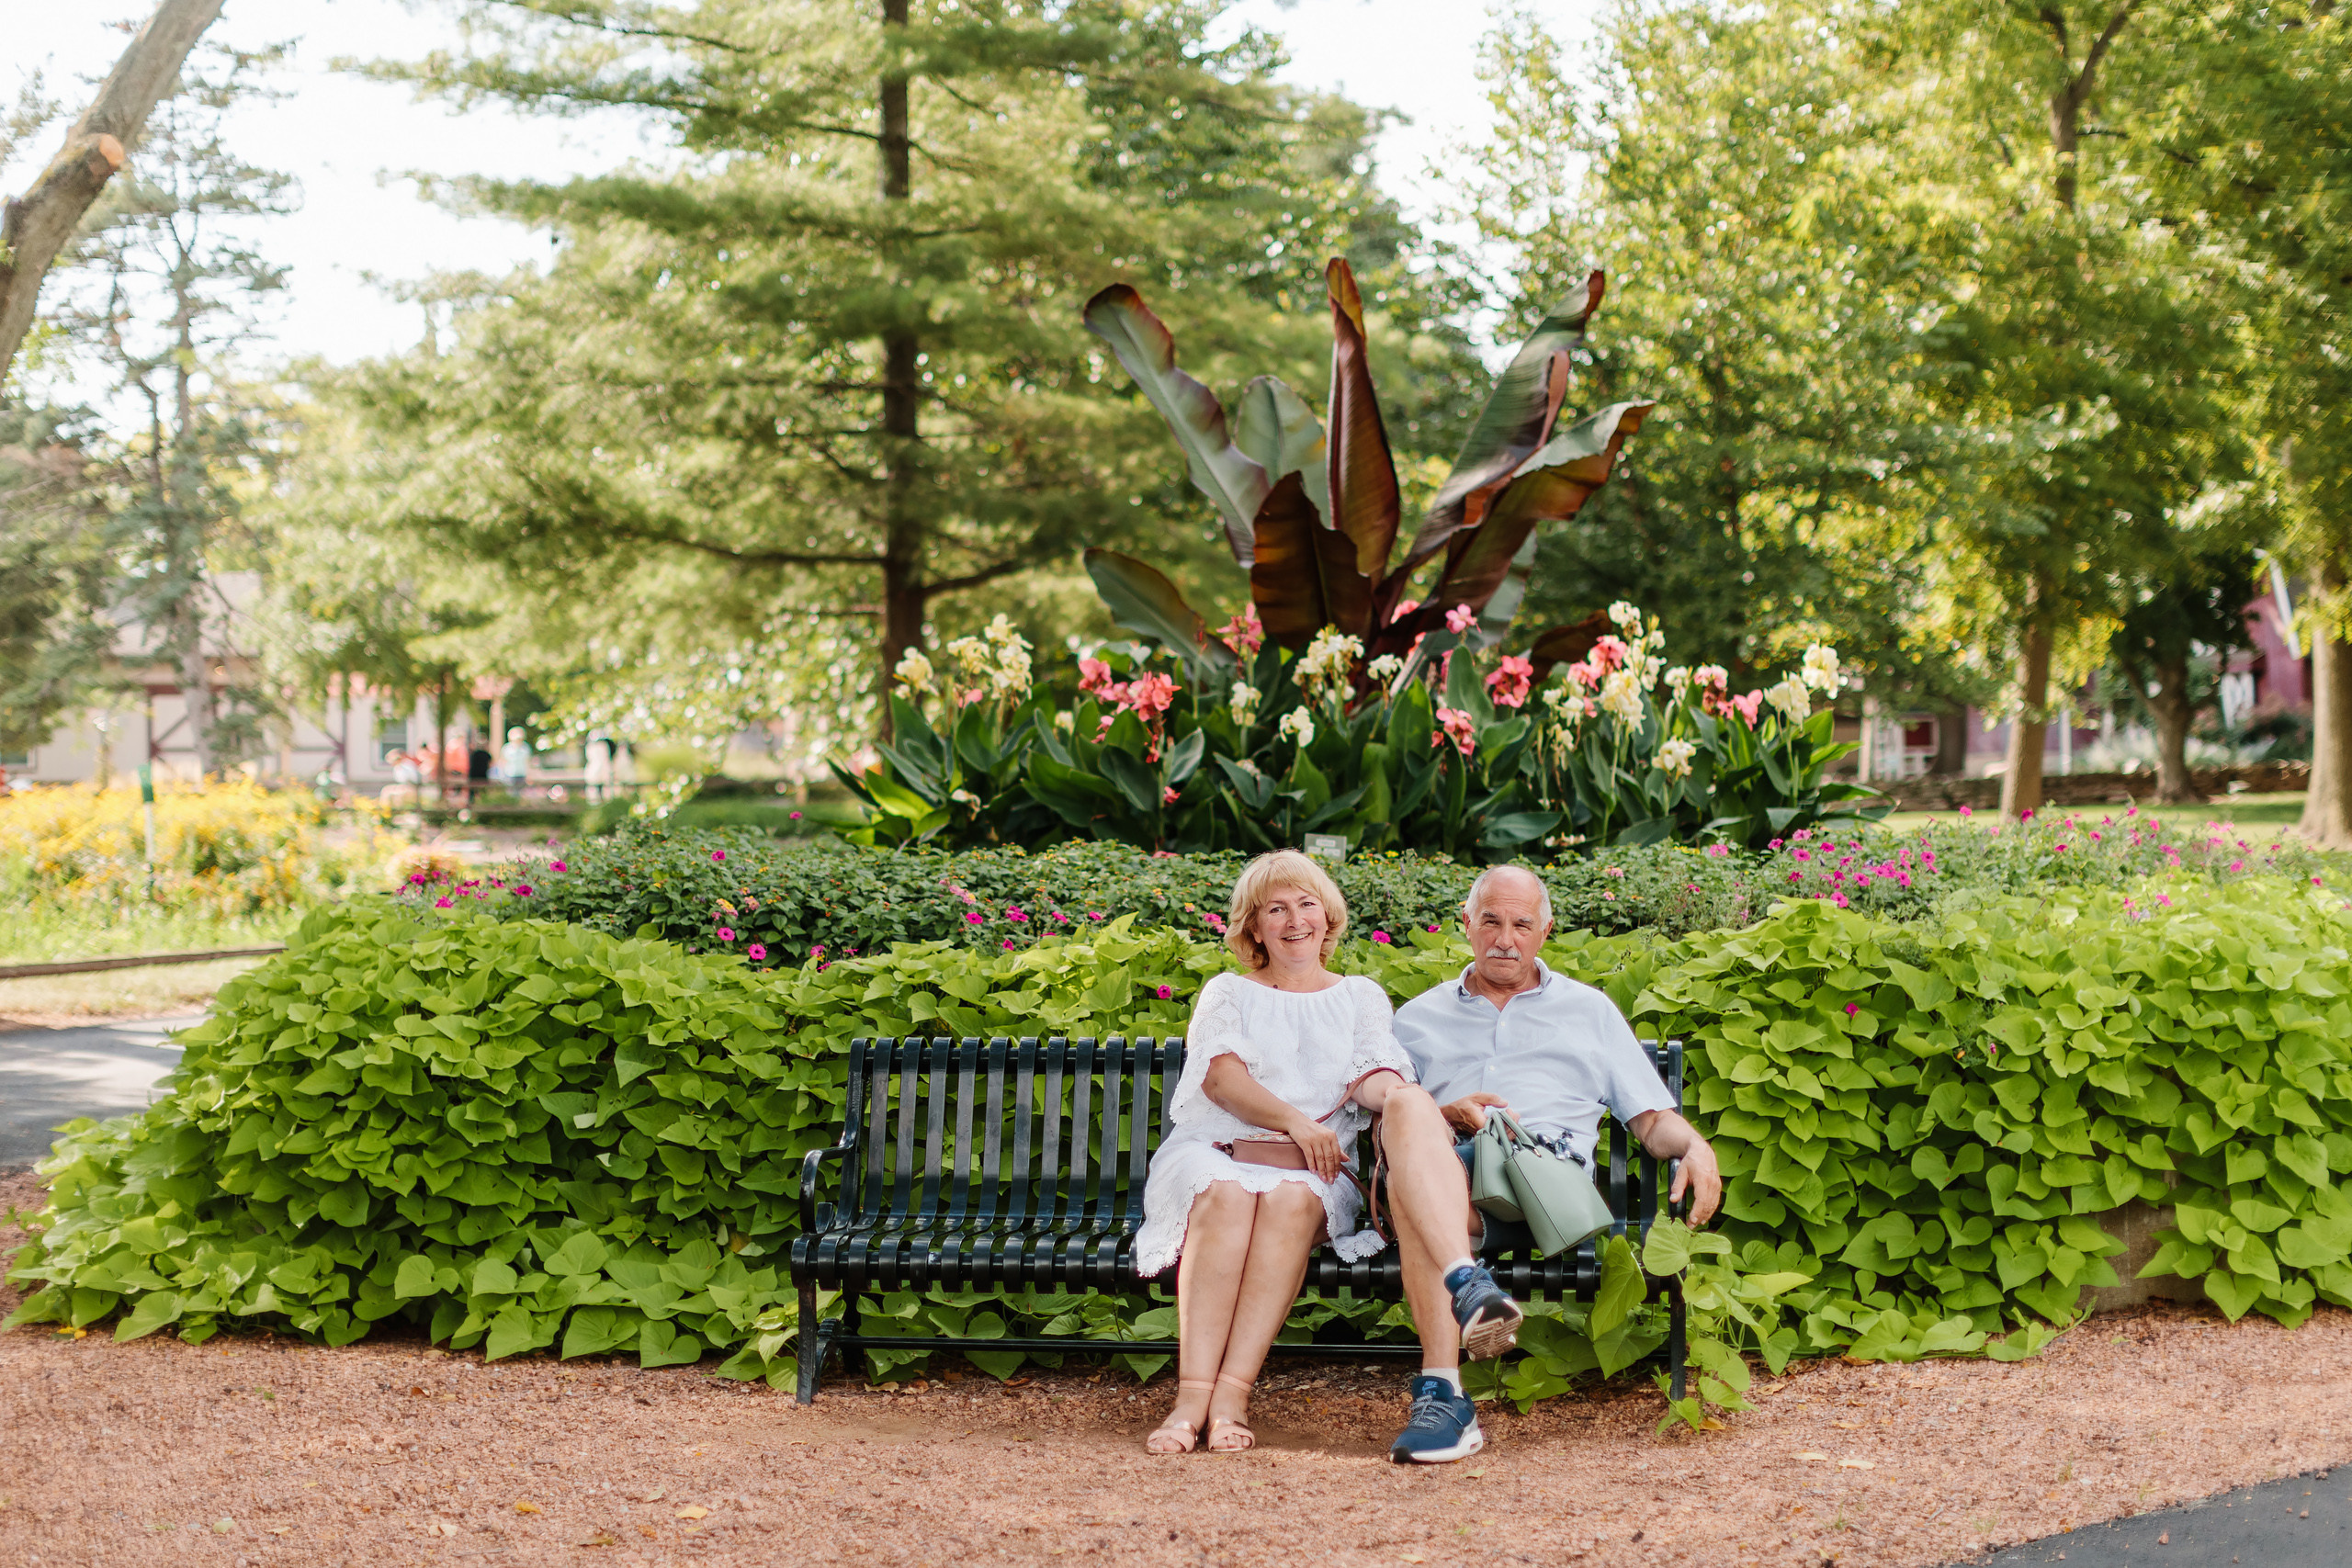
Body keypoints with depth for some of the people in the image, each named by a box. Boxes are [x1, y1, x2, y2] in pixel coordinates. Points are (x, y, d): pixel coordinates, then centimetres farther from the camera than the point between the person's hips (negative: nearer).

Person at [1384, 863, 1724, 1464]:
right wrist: (1445, 1114, -2)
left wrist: (1695, 1147, 0)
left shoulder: (1589, 1010, 31)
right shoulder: (1419, 1018, 32)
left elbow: (1651, 1116, 24)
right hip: (1445, 1169, 1)